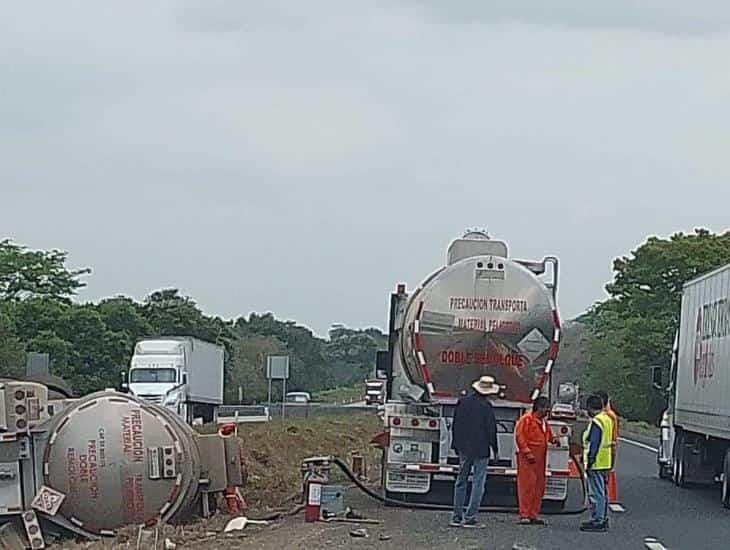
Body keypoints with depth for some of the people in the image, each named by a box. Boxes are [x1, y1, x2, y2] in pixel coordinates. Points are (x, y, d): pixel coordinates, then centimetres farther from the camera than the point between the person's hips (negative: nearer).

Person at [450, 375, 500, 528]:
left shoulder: (462, 402, 4)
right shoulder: (486, 406, -13)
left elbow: (455, 425, 11)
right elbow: (491, 429, -11)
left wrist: (456, 445, 19)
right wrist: (495, 449, 0)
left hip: (464, 448, 5)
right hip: (481, 450, -5)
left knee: (461, 481, 14)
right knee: (478, 483, 0)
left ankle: (457, 517, 15)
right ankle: (470, 518, -4)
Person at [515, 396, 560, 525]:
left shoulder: (544, 422, 18)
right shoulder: (526, 419, -8)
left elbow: (548, 434, 32)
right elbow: (519, 436, -14)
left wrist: (553, 439, 8)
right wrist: (527, 452, -19)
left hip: (540, 459, 9)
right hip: (527, 458, -9)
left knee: (539, 487, 8)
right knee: (527, 485, -9)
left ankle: (533, 515, 13)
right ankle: (524, 515, -8)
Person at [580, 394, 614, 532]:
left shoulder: (596, 422, -16)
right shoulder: (607, 419, 14)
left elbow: (594, 444, -20)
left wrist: (589, 462, -18)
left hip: (596, 463, -10)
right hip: (605, 463, 10)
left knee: (596, 493, -7)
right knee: (601, 492, 16)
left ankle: (597, 521, -6)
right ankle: (603, 519, 22)